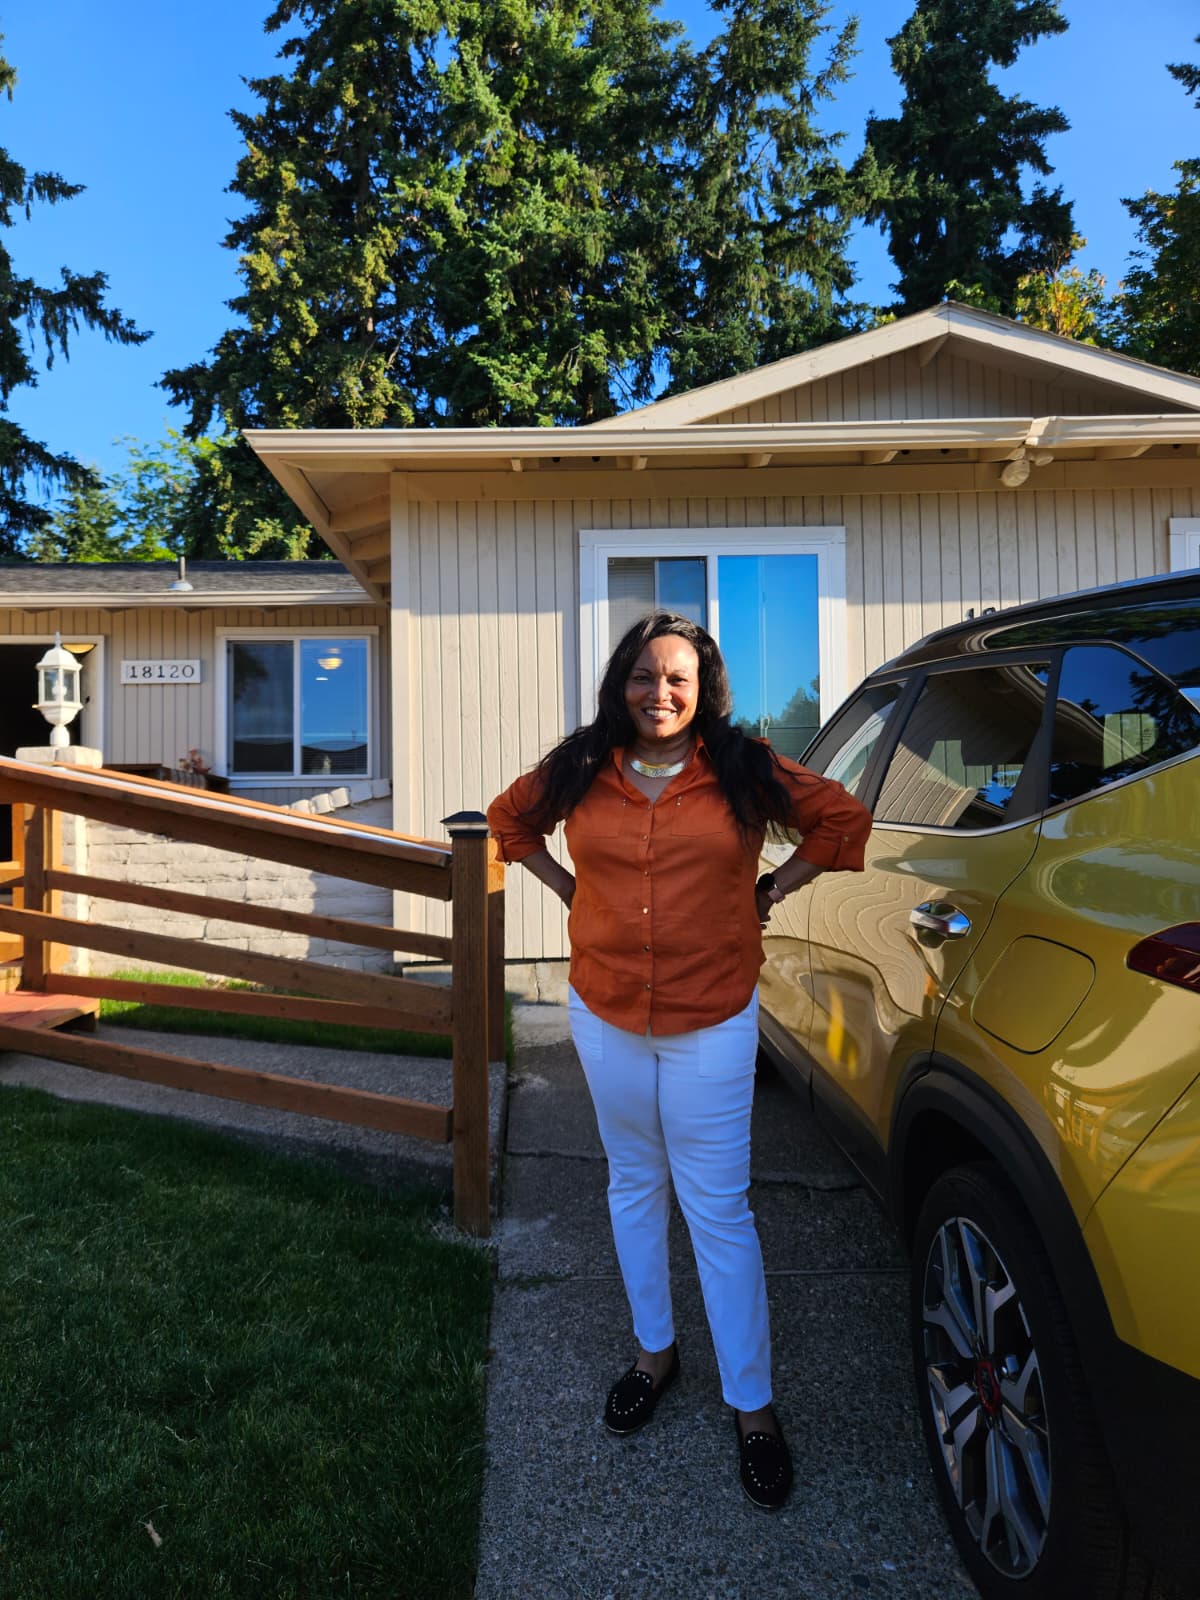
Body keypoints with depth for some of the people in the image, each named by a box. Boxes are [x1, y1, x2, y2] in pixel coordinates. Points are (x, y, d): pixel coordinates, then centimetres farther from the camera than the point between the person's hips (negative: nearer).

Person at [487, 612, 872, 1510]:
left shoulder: (746, 772, -8)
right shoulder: (581, 773, -2)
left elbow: (844, 819, 2)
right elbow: (510, 817, 16)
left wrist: (770, 892, -2)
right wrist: (571, 889, 6)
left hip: (712, 1022, -3)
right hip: (605, 1015, 3)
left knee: (719, 1210, 2)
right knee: (635, 1185, 18)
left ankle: (752, 1405, 20)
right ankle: (655, 1352, 40)